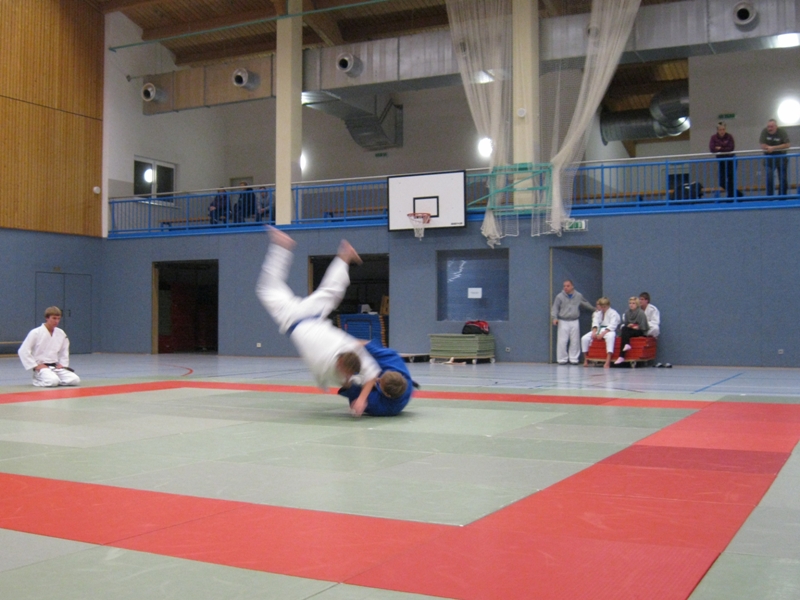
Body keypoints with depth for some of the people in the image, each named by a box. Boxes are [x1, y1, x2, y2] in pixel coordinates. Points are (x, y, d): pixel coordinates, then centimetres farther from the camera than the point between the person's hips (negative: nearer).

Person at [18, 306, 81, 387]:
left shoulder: (61, 333, 5)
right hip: (41, 367, -5)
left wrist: (62, 364, 7)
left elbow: (64, 350, 21)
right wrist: (36, 366, -12)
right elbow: (23, 351, -11)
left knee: (75, 380, -15)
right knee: (53, 381, -34)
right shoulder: (35, 333, -10)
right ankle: (39, 380, -3)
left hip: (56, 367, 5)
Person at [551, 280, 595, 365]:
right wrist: (555, 318, -18)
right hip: (563, 322, -3)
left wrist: (594, 309, 33)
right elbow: (555, 308, -4)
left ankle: (574, 359, 11)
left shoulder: (578, 296, 8)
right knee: (562, 342, -7)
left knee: (575, 341, 3)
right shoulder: (560, 296, -2)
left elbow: (585, 304, 25)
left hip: (574, 322, 3)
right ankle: (562, 359, 0)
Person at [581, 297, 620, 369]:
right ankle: (586, 360, -1)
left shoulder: (613, 313, -6)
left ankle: (608, 362, -49)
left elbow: (612, 326, -16)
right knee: (584, 338, -14)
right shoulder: (597, 313, 15)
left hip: (608, 331, -6)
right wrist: (594, 332, -17)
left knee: (610, 337, -42)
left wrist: (602, 334, -26)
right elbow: (595, 323, 3)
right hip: (598, 330, 6)